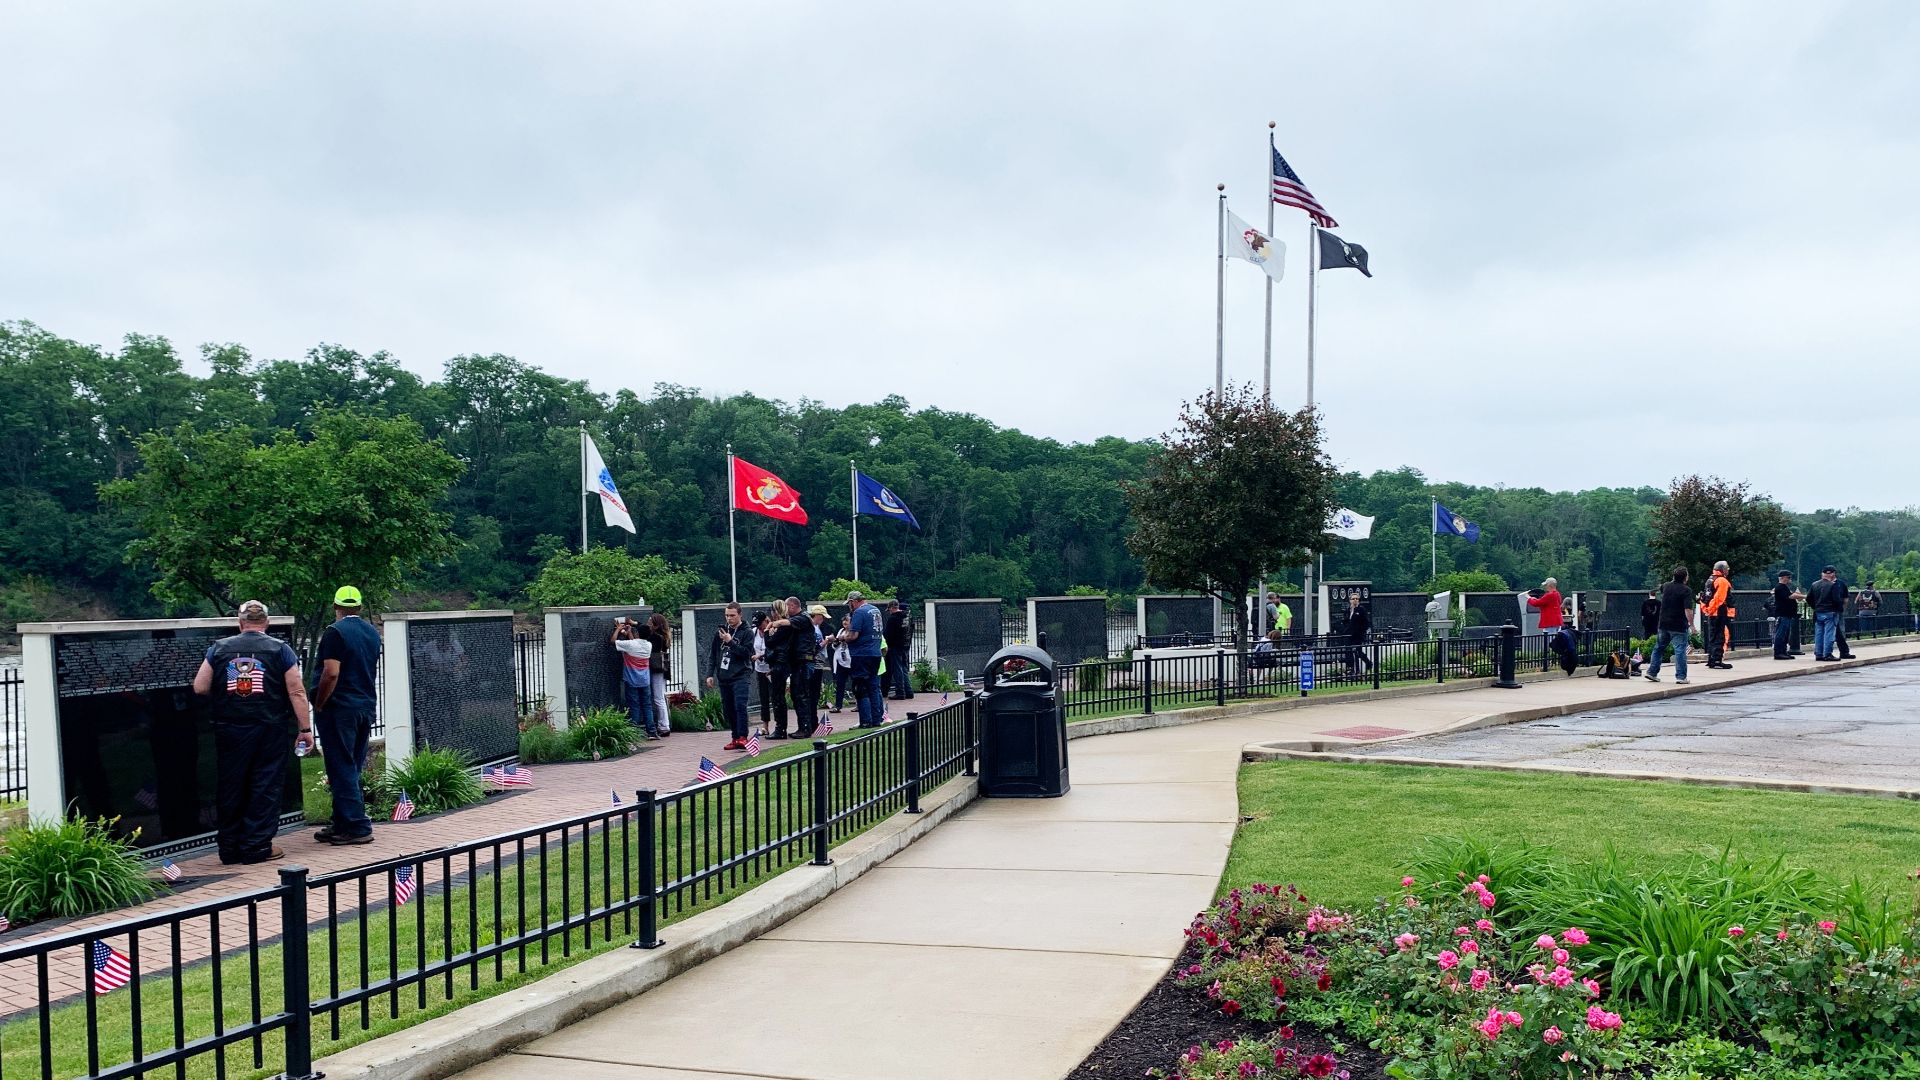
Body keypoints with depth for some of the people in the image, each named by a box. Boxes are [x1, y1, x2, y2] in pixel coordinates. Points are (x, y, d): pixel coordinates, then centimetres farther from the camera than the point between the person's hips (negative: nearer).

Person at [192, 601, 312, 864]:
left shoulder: (219, 648, 5)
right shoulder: (280, 649, 0)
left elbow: (200, 687, 4)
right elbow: (297, 692, -4)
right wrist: (305, 729, -1)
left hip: (229, 729, 2)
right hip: (269, 730, -2)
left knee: (231, 787, 11)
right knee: (265, 787, 5)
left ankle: (230, 848, 17)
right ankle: (256, 847, 5)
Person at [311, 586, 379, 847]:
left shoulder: (335, 632, -12)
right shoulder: (372, 632, 12)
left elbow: (331, 673, -19)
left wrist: (318, 706, -10)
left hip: (339, 708, -7)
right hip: (367, 706, 7)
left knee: (342, 770, -3)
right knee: (352, 770, 12)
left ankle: (357, 827, -5)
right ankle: (342, 825, 17)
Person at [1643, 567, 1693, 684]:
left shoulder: (1666, 586, 4)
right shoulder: (1686, 591, -13)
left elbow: (1660, 588, 31)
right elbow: (1688, 610, -20)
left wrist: (1674, 580, 40)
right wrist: (1691, 625, -14)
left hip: (1664, 624, 6)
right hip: (1679, 626, -6)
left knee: (1659, 648, 16)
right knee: (1680, 650, -3)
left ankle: (1652, 672, 17)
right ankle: (1681, 676, -5)